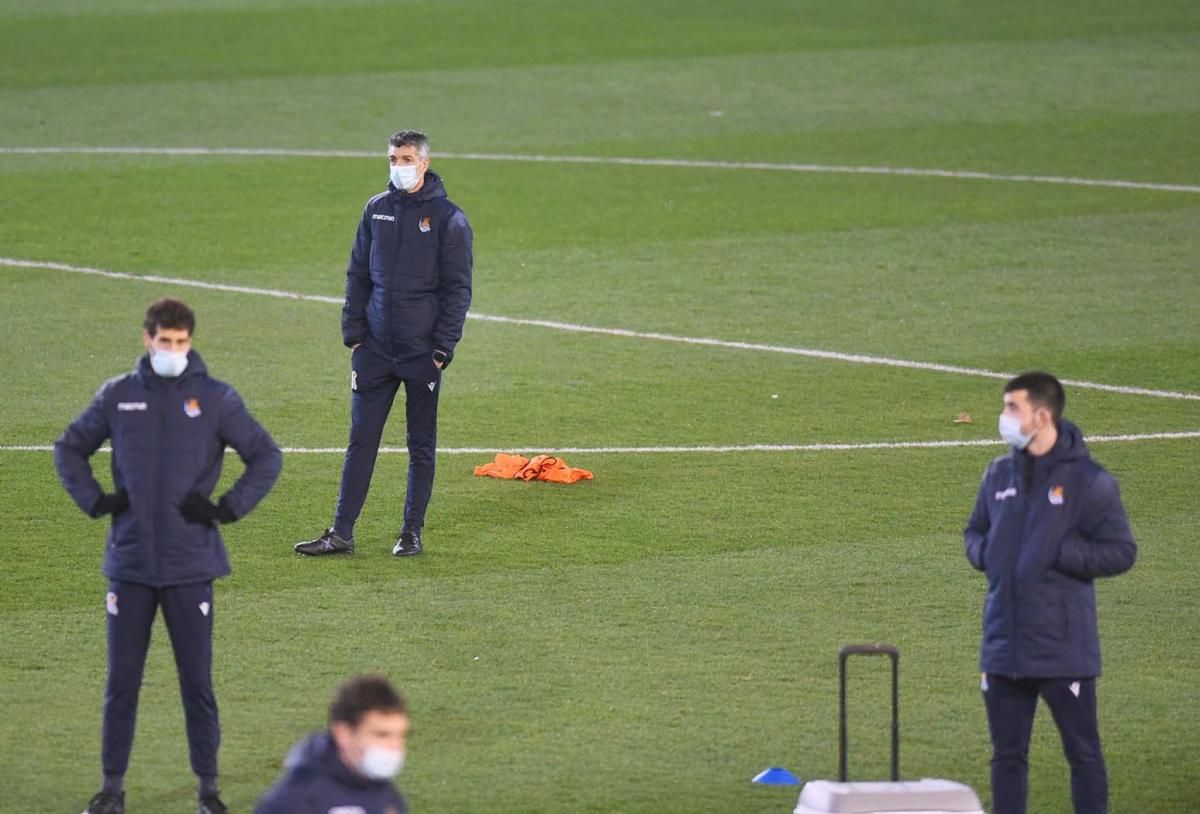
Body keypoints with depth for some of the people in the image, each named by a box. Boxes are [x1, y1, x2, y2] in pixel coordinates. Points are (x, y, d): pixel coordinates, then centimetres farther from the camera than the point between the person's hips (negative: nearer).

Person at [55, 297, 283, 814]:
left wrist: (228, 508, -5)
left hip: (191, 565, -2)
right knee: (121, 681, 6)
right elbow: (69, 448, 16)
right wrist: (94, 500, 4)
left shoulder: (215, 399, -2)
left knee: (197, 681, 3)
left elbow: (266, 457, 3)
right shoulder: (118, 396, 4)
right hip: (130, 564, 2)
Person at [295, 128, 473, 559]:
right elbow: (358, 275, 13)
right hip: (375, 347, 3)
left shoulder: (447, 218, -4)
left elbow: (458, 289, -4)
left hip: (422, 351, -3)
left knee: (421, 446, 6)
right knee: (361, 440, 2)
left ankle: (412, 532, 15)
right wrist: (353, 332, 4)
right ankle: (341, 533, 4)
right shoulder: (376, 210, 7)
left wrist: (443, 347, -10)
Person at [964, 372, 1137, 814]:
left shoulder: (1089, 480, -7)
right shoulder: (999, 474, 9)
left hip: (1064, 649, -5)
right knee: (1007, 756, 11)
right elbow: (974, 533, 22)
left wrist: (1059, 554, -16)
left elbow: (1120, 552, -8)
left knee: (1083, 753, 3)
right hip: (1003, 645, 5)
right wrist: (985, 553, 1)